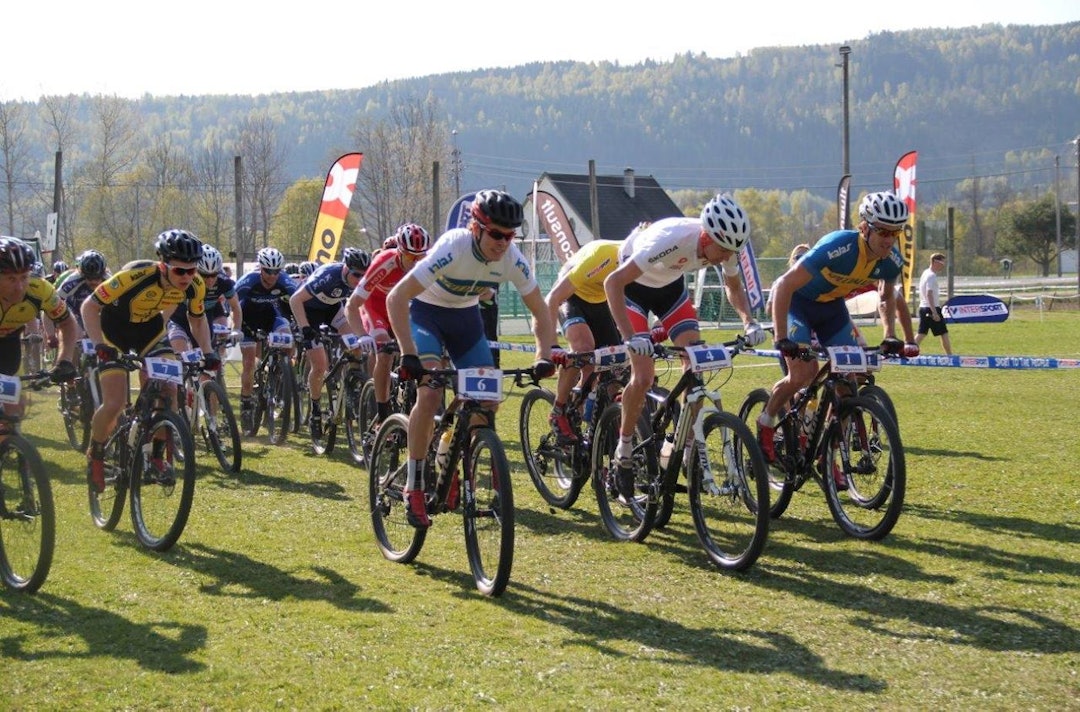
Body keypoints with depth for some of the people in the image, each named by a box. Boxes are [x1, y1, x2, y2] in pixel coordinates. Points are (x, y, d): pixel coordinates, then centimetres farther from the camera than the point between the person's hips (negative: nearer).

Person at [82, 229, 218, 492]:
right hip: (115, 329, -4)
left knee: (169, 392, -15)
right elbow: (90, 307, -27)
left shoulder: (195, 285, -22)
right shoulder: (135, 277, -37)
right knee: (115, 404, -14)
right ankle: (95, 456, 12)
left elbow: (198, 319, 0)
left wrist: (208, 352, -14)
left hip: (150, 328, 4)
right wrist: (100, 346, -37)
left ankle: (156, 456, 4)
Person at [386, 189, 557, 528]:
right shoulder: (452, 248, -35)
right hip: (426, 312, -5)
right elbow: (396, 298, -37)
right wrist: (409, 355, -44)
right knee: (431, 394, -24)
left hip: (465, 316, 5)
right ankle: (413, 488, -16)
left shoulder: (512, 258, -21)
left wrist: (543, 357, -26)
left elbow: (540, 312, -10)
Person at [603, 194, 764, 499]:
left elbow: (733, 287, 0)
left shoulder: (725, 247, -22)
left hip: (670, 286, 5)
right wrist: (630, 337, -48)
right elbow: (613, 283, -40)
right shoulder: (671, 239, -41)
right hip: (634, 286, -5)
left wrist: (749, 321, -19)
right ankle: (624, 452, 3)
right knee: (644, 375, -15)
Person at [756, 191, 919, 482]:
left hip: (832, 307, 6)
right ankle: (765, 423, 4)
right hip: (797, 302, -6)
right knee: (804, 373, -23)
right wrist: (781, 339, -40)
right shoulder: (837, 247, -37)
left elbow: (887, 295, 7)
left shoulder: (892, 261, -18)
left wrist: (890, 336, -4)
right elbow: (783, 286, -36)